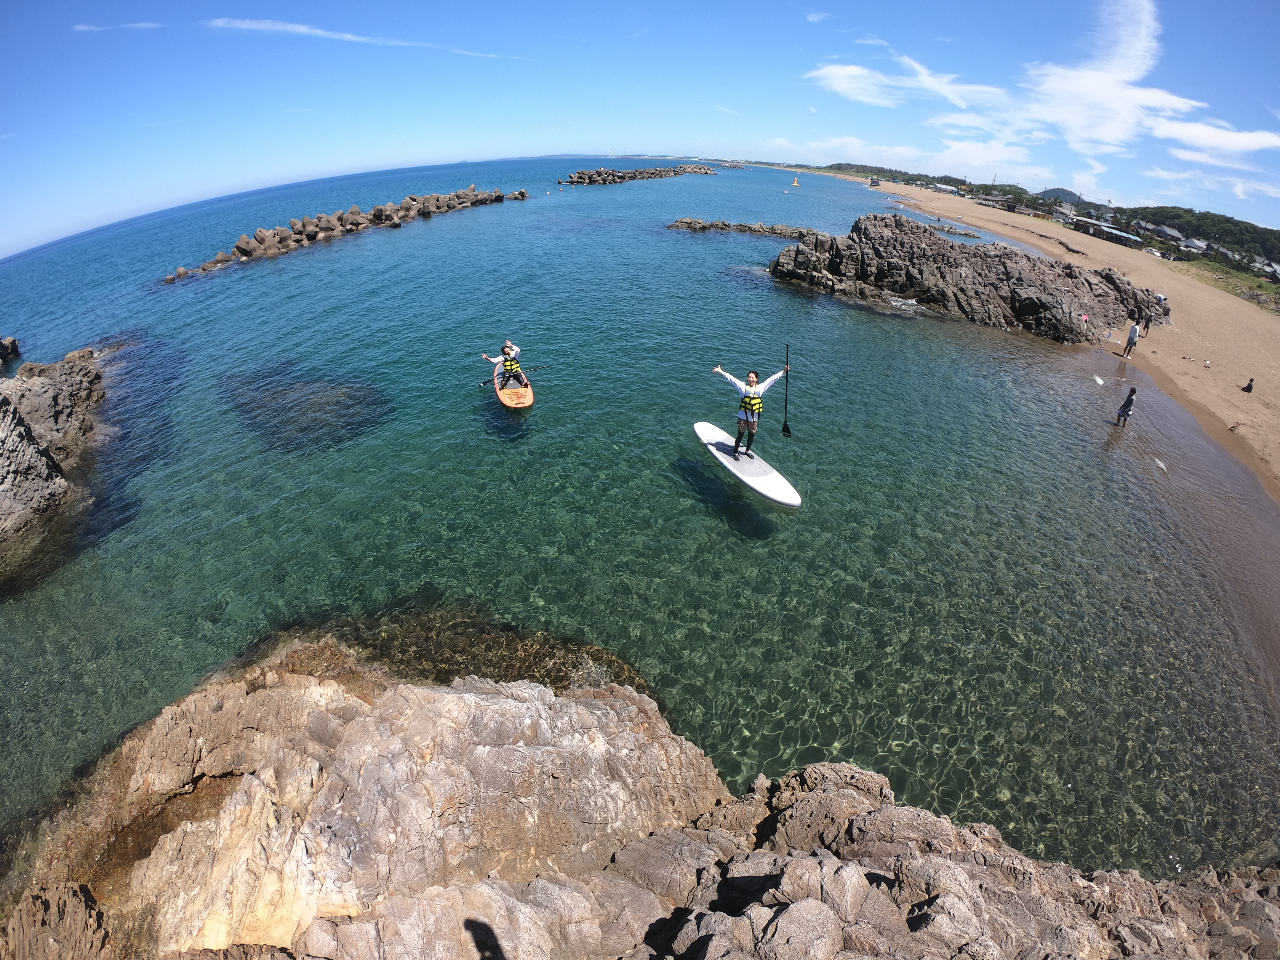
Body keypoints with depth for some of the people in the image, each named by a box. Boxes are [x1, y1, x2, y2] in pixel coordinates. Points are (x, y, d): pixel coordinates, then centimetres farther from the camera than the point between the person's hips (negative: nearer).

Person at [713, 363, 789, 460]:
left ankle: (747, 450, 39)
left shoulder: (761, 387, 1)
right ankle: (735, 452, 22)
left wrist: (783, 371, 12)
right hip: (743, 416, -3)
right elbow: (731, 378, -11)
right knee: (740, 435, 4)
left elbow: (772, 379, 8)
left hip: (754, 418, 3)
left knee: (751, 436, 16)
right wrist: (720, 372, -18)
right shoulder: (743, 386, -6)